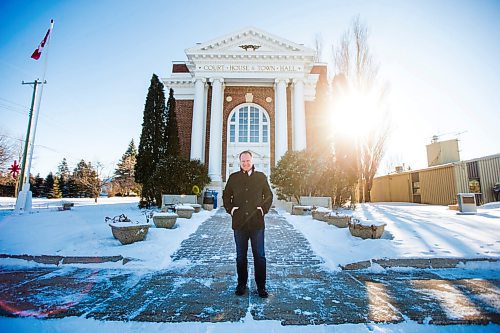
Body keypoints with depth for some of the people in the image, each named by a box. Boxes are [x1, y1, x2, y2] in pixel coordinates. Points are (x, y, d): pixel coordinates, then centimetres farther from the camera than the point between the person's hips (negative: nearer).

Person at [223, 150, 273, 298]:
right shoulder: (233, 178, 7)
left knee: (259, 255, 5)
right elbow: (226, 196, 14)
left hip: (257, 222, -1)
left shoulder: (261, 177, 6)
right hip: (239, 223, 1)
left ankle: (261, 286, 19)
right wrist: (230, 209, 1)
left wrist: (264, 209, 0)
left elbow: (269, 196, 12)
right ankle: (241, 284, 26)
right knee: (241, 256, 12)